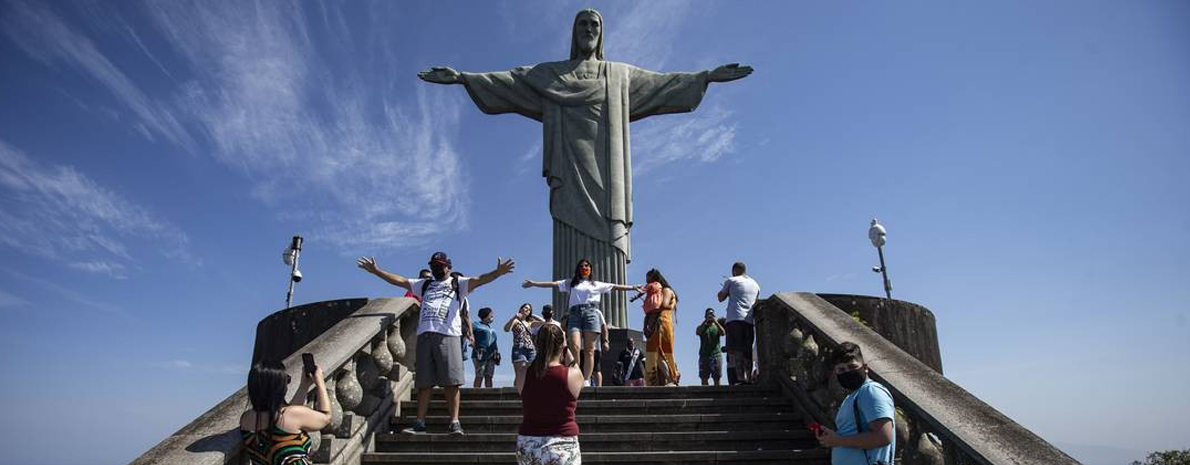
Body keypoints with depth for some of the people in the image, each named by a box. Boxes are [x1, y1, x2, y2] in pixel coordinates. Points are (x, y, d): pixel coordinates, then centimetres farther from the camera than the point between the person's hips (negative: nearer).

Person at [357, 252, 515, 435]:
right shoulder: (424, 285, 25)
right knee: (424, 382, 3)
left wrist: (497, 272, -23)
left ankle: (455, 422, -7)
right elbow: (399, 280, 24)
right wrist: (376, 270, 17)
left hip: (448, 336, -4)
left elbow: (478, 280, -5)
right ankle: (420, 423, 6)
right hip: (424, 335, 4)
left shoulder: (458, 284, 12)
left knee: (451, 382, -7)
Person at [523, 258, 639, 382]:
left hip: (590, 313, 0)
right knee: (574, 346, -19)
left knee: (589, 350, -7)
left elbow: (615, 287, 19)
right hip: (574, 314, 0)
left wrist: (633, 287, 13)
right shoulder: (570, 283, 22)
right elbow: (553, 284, 16)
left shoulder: (597, 284, 21)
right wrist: (533, 283, 9)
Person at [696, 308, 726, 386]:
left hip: (716, 354, 0)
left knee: (716, 378, -6)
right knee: (704, 378, -6)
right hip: (704, 355, 0)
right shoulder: (702, 327, 16)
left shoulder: (717, 326, 17)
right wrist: (705, 322, -10)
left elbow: (723, 333, -5)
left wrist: (715, 322, -11)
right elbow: (697, 332, -6)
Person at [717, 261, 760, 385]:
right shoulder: (755, 285, 22)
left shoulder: (731, 281, 7)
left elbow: (721, 298, 14)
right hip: (750, 320, 5)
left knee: (734, 350, -12)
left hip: (735, 318, -5)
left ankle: (741, 378, -24)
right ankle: (748, 378, 2)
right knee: (747, 351, 9)